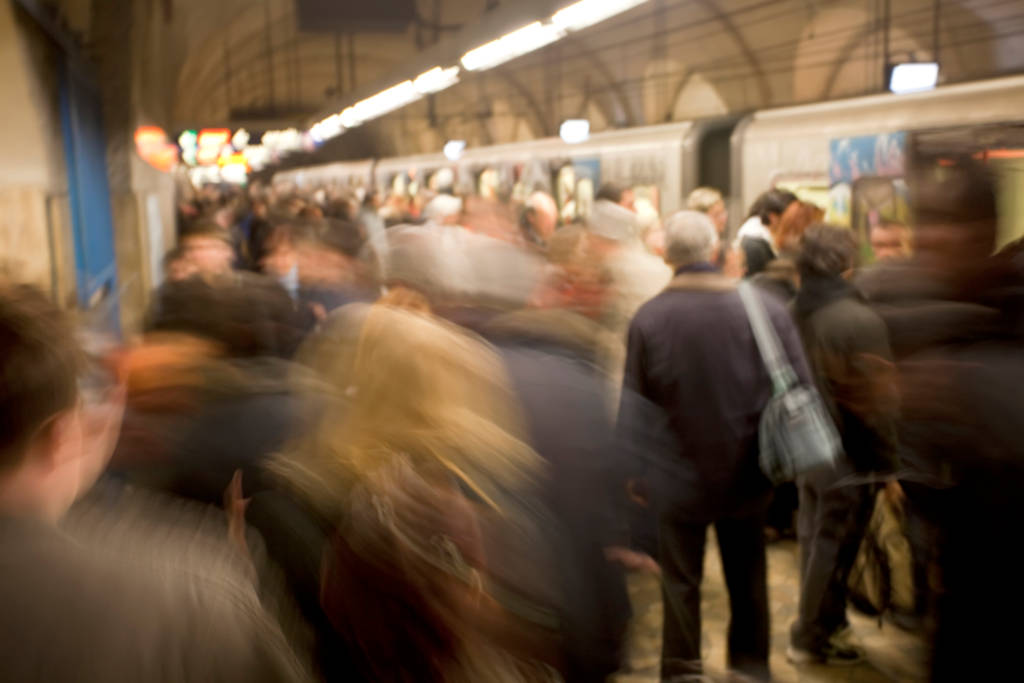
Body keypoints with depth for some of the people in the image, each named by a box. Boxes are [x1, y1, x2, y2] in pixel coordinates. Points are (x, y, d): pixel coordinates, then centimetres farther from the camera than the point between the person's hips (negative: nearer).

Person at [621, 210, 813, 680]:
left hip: (679, 477, -1)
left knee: (680, 585, 13)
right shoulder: (766, 308, -12)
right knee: (748, 584, 20)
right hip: (746, 472, 2)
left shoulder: (648, 316, -15)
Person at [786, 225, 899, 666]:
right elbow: (879, 400, -19)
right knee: (832, 547, 7)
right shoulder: (861, 320, -22)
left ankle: (826, 619, 36)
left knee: (814, 541, 19)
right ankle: (811, 639, 20)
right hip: (849, 457, -6)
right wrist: (886, 462, -9)